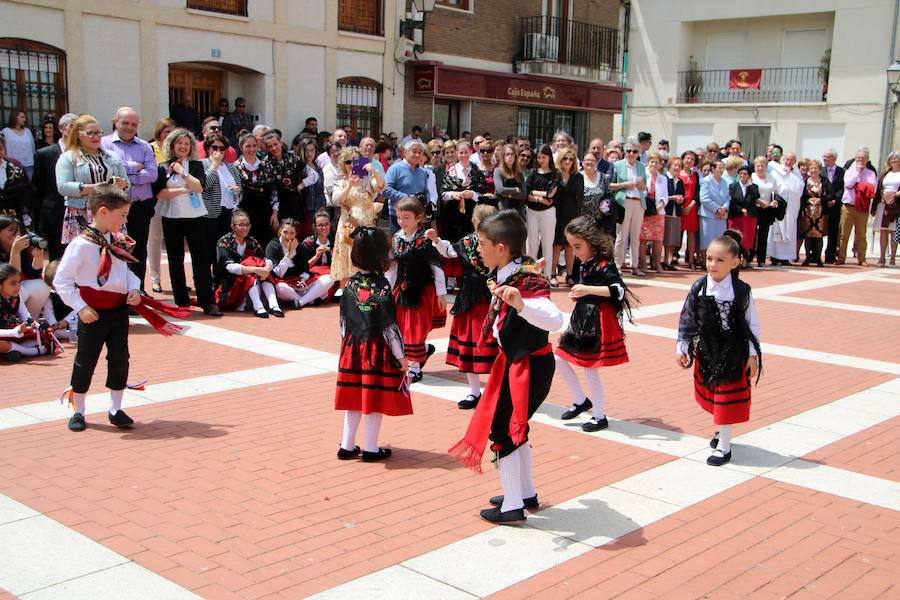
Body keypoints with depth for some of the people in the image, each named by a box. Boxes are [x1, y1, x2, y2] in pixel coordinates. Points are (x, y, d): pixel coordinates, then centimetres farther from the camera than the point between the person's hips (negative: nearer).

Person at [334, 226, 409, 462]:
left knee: (354, 398, 14)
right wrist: (400, 356, -8)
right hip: (377, 350, -6)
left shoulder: (351, 284, 1)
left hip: (353, 349, 6)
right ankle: (370, 449, 13)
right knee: (375, 398, 5)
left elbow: (344, 321, 7)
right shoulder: (381, 285, -16)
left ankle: (347, 446, 21)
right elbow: (389, 325, -15)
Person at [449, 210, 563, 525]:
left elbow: (555, 319, -43)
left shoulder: (527, 281, -26)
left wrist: (520, 303, -54)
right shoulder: (505, 274, 2)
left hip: (530, 366, -10)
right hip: (514, 361, 10)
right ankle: (526, 493, 35)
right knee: (515, 426, 20)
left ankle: (512, 507, 8)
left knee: (502, 429, -3)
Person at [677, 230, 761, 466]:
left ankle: (724, 446, 13)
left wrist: (753, 355, -5)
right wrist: (682, 348, 3)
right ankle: (721, 430, 40)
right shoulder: (699, 288, -6)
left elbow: (752, 324, -6)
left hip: (733, 354, -3)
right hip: (706, 352, 3)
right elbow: (687, 320, 2)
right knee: (711, 395, 17)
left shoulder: (741, 291, -13)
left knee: (727, 399, 3)